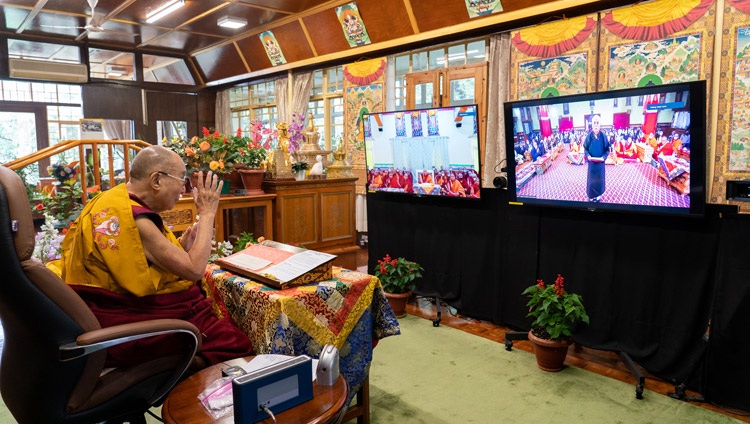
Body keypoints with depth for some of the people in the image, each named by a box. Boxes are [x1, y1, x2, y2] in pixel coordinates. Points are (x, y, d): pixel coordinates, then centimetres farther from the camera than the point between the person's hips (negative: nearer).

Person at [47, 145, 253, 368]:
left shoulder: (117, 199, 5)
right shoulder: (132, 218, -25)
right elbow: (194, 269, -23)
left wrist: (181, 247, -2)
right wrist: (207, 213, -15)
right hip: (132, 325, -10)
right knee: (238, 343, -9)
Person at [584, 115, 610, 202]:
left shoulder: (603, 136, -6)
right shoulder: (589, 136, -6)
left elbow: (607, 149, -1)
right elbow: (585, 148, 1)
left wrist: (604, 157, -18)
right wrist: (588, 155, -18)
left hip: (600, 162, 0)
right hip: (591, 161, 0)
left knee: (599, 179, 10)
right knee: (591, 178, 6)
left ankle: (598, 195, 23)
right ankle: (591, 196, 18)